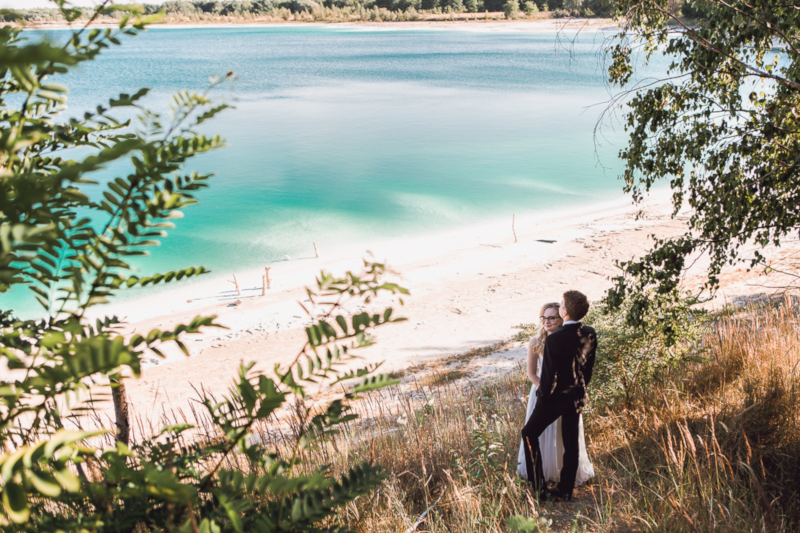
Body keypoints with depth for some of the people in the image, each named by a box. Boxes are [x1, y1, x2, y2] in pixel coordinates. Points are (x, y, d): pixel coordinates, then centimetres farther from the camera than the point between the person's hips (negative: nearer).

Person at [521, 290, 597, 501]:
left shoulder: (554, 339, -27)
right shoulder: (590, 334, -8)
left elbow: (548, 375, -20)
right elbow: (589, 367, 5)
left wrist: (542, 396, -4)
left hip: (556, 397, -6)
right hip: (576, 397, 6)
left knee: (530, 434, 12)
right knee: (571, 442, 16)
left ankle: (539, 487, 13)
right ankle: (565, 490, 26)